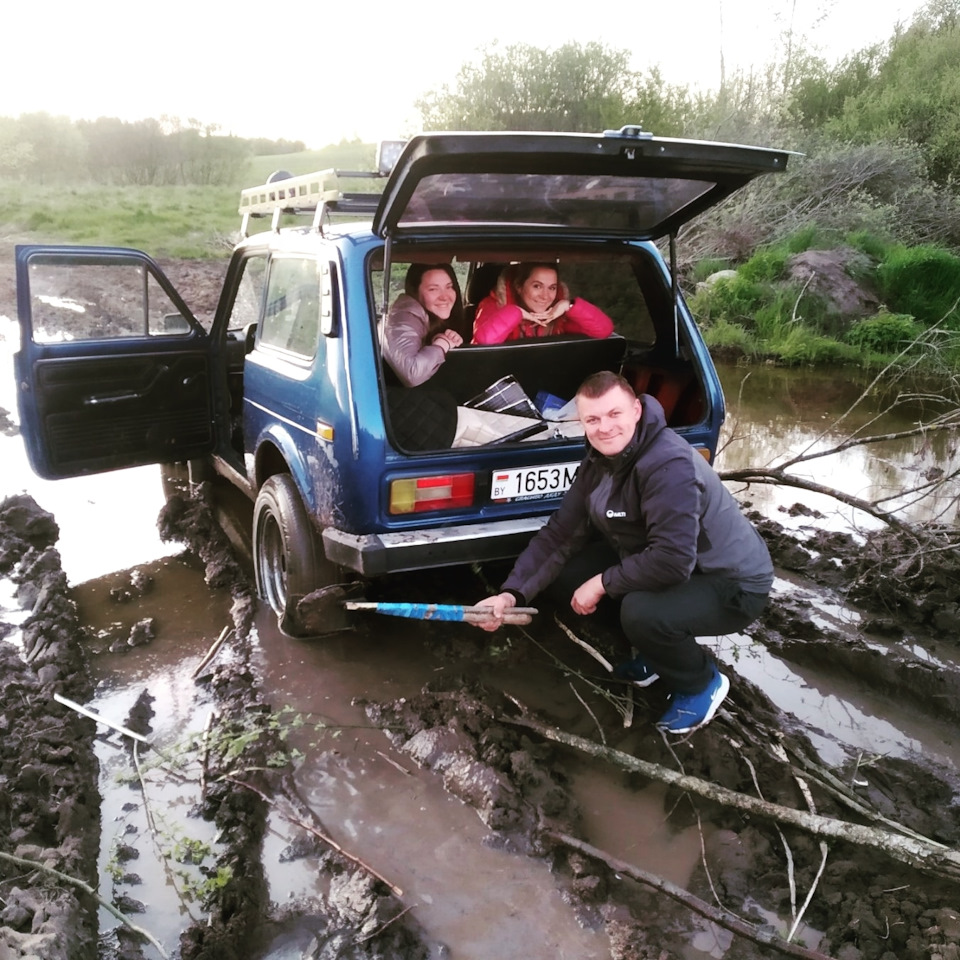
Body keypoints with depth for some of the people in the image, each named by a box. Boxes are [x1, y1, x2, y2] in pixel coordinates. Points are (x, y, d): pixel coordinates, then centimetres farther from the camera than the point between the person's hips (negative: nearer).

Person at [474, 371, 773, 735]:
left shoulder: (670, 465, -30)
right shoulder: (600, 461, -4)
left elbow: (672, 561, -37)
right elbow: (560, 533, -4)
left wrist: (603, 583, -22)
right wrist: (513, 593, -16)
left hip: (733, 582, -8)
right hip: (667, 567, 8)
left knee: (642, 612, -35)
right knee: (567, 574, -1)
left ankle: (701, 684, -1)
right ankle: (657, 652, 15)